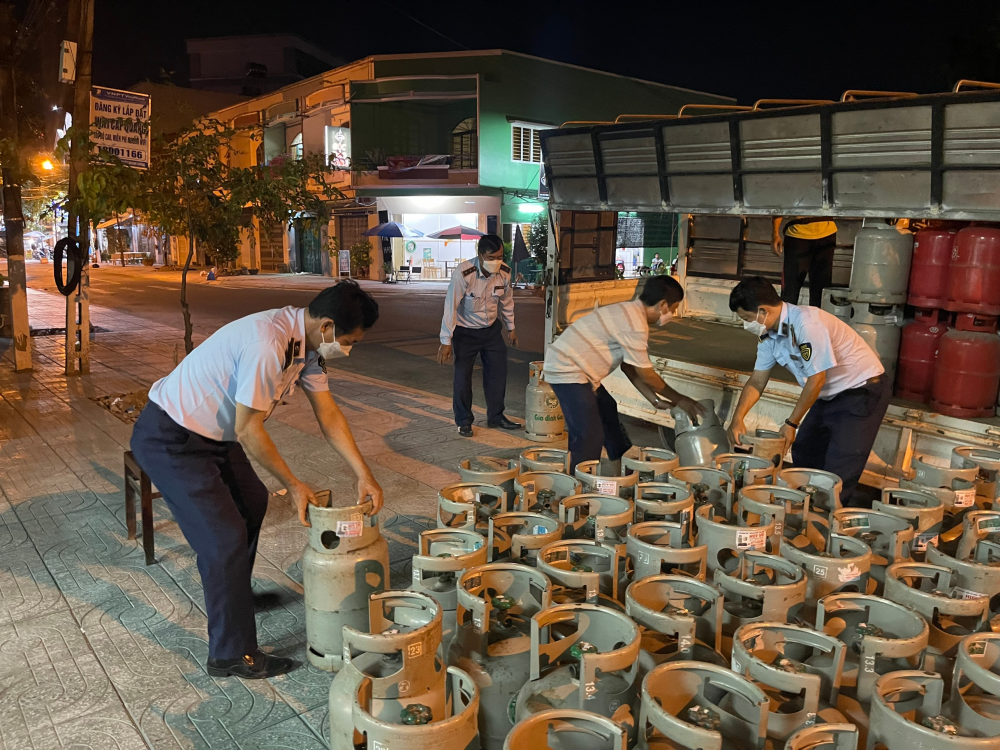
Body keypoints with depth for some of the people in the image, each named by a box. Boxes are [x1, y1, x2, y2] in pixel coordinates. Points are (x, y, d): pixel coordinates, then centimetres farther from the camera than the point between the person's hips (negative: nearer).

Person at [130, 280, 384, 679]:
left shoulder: (306, 343, -3)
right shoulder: (267, 344, -33)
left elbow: (329, 415, 3)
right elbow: (248, 429, -25)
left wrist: (364, 475, 0)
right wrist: (293, 485, -14)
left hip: (212, 432, 10)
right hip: (169, 440, -10)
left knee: (252, 501, 21)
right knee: (226, 537, -8)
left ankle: (232, 593, 44)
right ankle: (232, 654, 8)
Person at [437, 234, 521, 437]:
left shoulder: (505, 272, -14)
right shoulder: (463, 273, -29)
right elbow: (450, 306, -25)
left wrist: (510, 328, 12)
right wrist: (446, 341, -23)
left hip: (491, 329, 5)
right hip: (465, 331, -4)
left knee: (498, 371, 7)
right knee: (463, 376, -1)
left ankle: (495, 416, 23)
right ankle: (464, 421, 16)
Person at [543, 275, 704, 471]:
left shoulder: (629, 313, 10)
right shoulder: (635, 324, -21)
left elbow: (628, 366, 13)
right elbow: (645, 374, -14)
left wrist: (655, 399, 12)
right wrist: (679, 399, -2)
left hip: (571, 366, 11)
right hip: (566, 370, -11)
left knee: (608, 412, 23)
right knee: (590, 437, -12)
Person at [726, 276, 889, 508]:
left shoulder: (806, 323, -29)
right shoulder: (769, 334, -1)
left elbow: (817, 379, -25)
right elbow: (756, 382, 5)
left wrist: (791, 423, -17)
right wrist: (737, 418, -8)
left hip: (864, 389, -9)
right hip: (830, 394, 9)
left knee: (838, 471, -11)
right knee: (802, 453, 10)